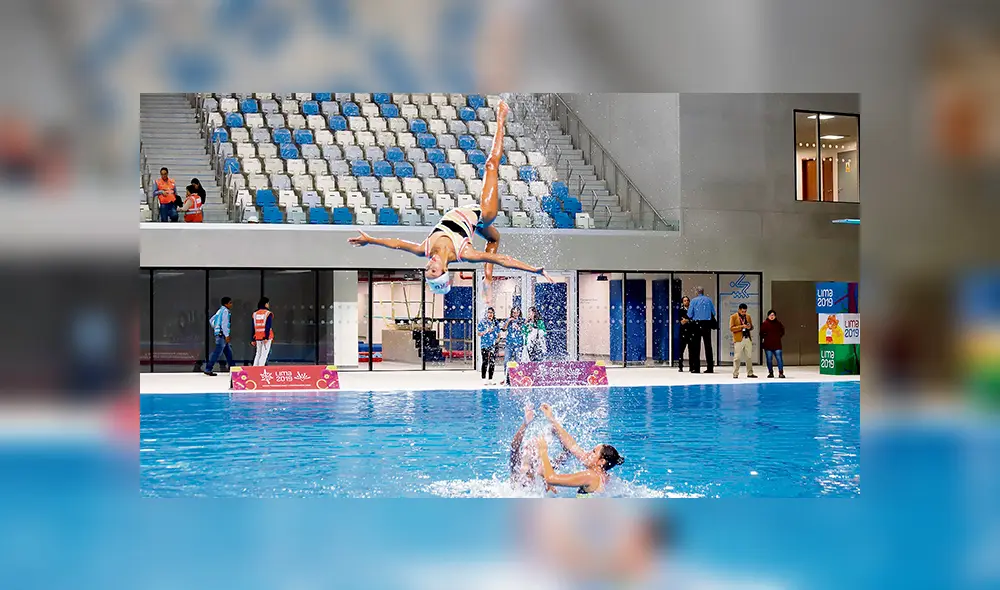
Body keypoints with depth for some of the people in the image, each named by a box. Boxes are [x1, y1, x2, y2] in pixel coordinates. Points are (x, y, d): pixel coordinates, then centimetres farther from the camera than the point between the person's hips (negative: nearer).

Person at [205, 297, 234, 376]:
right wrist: (227, 335, -20)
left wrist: (215, 328, 24)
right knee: (217, 352, -10)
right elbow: (224, 324, -20)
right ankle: (208, 369, -10)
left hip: (218, 333, 10)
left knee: (228, 351, 16)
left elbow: (211, 320, 21)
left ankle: (232, 368, 22)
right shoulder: (225, 311, -12)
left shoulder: (220, 310, 16)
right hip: (222, 334, -10)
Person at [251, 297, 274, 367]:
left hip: (257, 337, 5)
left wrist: (253, 340, 13)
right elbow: (268, 327, -15)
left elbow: (253, 328, 10)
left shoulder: (255, 314, 9)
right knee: (264, 353, -4)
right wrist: (266, 337, -18)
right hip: (266, 337, -5)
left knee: (258, 353, 15)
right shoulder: (268, 313, -6)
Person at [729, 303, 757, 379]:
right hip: (738, 340, -5)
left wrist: (750, 327, -3)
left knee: (749, 357, 7)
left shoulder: (748, 317, 15)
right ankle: (735, 374, -1)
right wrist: (741, 326, -18)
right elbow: (731, 328, -9)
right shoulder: (733, 317, -1)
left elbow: (752, 327, 22)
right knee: (737, 357, -5)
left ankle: (750, 373, 14)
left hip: (748, 339, 5)